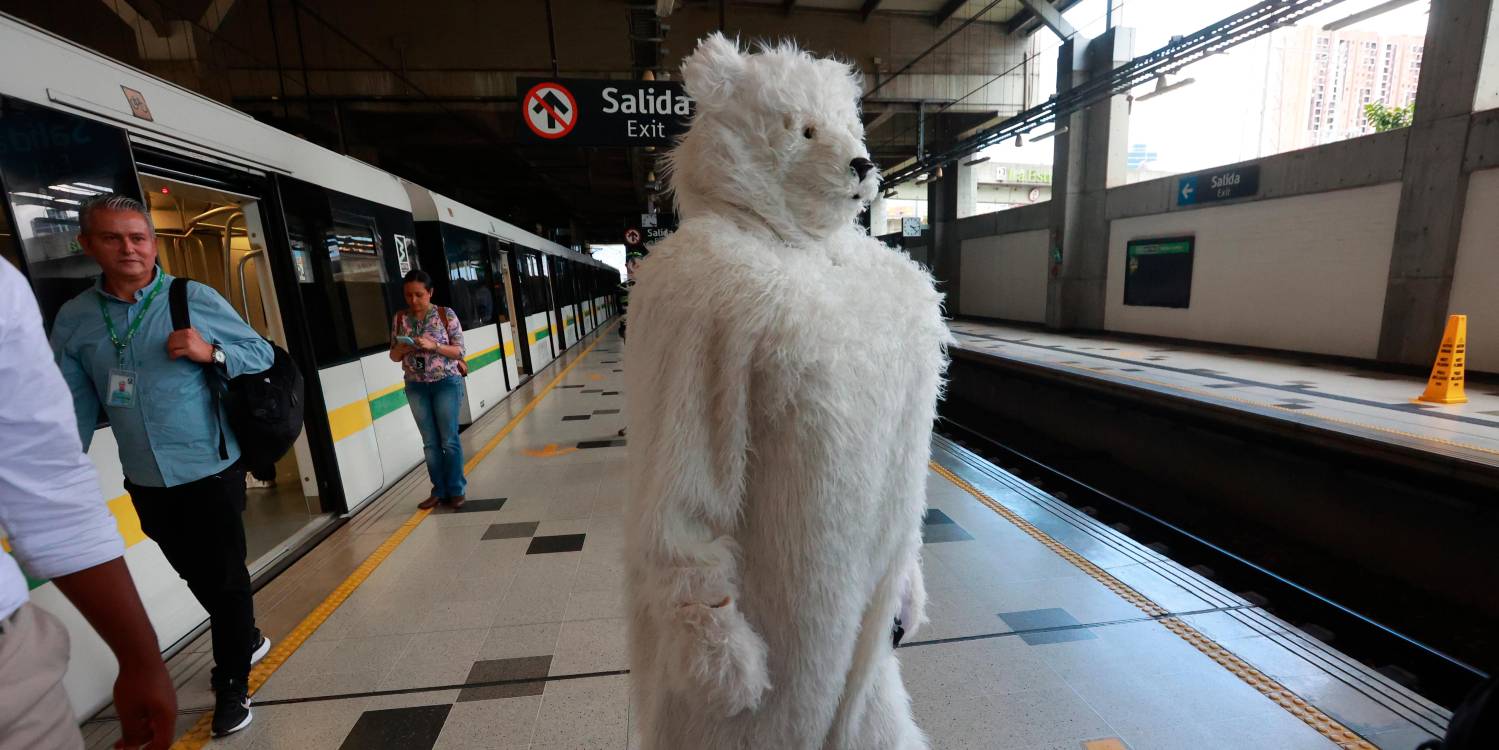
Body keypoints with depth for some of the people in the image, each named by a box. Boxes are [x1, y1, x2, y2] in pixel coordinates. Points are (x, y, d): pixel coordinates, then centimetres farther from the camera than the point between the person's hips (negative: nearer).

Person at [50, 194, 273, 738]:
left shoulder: (196, 299, -6)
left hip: (212, 472, -4)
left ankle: (231, 684, 23)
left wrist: (211, 353, -21)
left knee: (225, 578, 5)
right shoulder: (73, 319, 3)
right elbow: (76, 407, 5)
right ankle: (245, 639, 44)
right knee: (197, 577, 20)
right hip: (146, 483, 4)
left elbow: (263, 354, -3)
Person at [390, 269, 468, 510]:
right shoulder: (400, 318, 5)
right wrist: (402, 348, -13)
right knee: (430, 442, 9)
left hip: (446, 383, -3)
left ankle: (456, 490, 11)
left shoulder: (446, 315, -5)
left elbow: (460, 351, -7)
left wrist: (433, 346, -21)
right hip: (416, 387, 4)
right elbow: (394, 356, 9)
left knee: (449, 440, 1)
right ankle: (439, 490, 19)